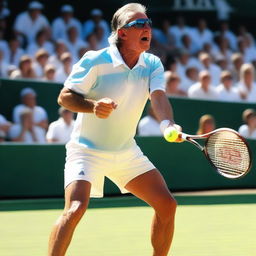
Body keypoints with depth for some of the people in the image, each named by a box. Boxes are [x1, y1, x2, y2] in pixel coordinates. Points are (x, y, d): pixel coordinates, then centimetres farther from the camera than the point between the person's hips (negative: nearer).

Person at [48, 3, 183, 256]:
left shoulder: (152, 65, -2)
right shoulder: (95, 61, -16)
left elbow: (158, 97, -19)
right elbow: (64, 96, -12)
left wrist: (168, 125, -40)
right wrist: (93, 106, -33)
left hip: (126, 152, 5)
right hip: (87, 150, -5)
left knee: (166, 205, 0)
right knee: (75, 209, -24)